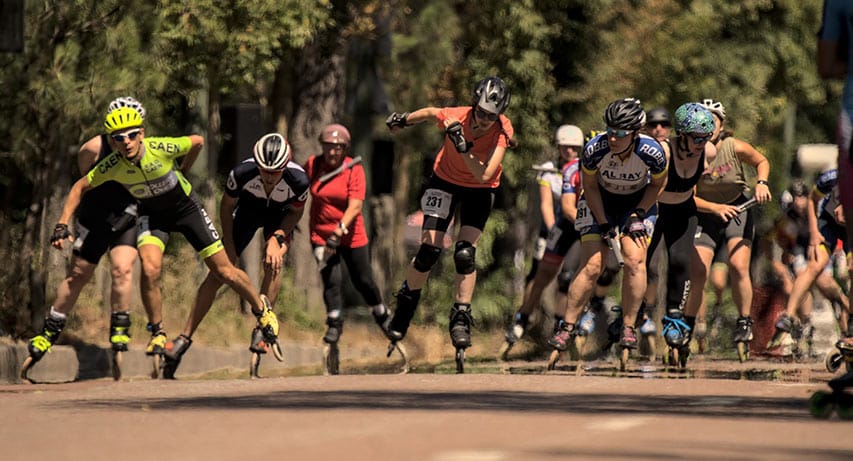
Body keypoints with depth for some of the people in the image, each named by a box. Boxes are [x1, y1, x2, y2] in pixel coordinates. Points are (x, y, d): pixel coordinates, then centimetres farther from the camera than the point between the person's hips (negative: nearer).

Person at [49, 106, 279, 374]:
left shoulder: (161, 149, -32)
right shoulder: (112, 166, -26)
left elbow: (198, 142, -12)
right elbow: (80, 187, -10)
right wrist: (62, 225, -17)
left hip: (185, 207, -1)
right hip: (152, 214, 1)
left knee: (225, 272, 1)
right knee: (150, 269, -25)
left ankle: (261, 307, 30)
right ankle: (157, 334, -5)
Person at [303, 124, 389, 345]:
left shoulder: (354, 169, -14)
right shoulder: (312, 165, -6)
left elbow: (355, 206, -22)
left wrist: (339, 231, -32)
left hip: (351, 235, -1)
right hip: (321, 233, 1)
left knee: (363, 281, 8)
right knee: (332, 278, -11)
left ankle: (382, 316, 34)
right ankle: (334, 324, 6)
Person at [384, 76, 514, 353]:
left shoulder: (502, 131, -28)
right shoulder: (454, 118, -28)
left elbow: (485, 175, -36)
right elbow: (430, 113, -3)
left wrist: (464, 147, -48)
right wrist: (403, 120, 15)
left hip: (479, 190, 0)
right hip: (446, 181, 0)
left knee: (465, 254, -14)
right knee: (429, 250, -7)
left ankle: (461, 318, 0)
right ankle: (404, 308, 15)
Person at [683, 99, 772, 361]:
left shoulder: (736, 148, -15)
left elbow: (761, 161, 6)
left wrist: (762, 183, -14)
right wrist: (716, 208, -32)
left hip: (738, 209, 0)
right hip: (706, 215, 0)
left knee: (738, 267, -18)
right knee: (697, 272, -11)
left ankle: (744, 323, -4)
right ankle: (687, 327, 6)